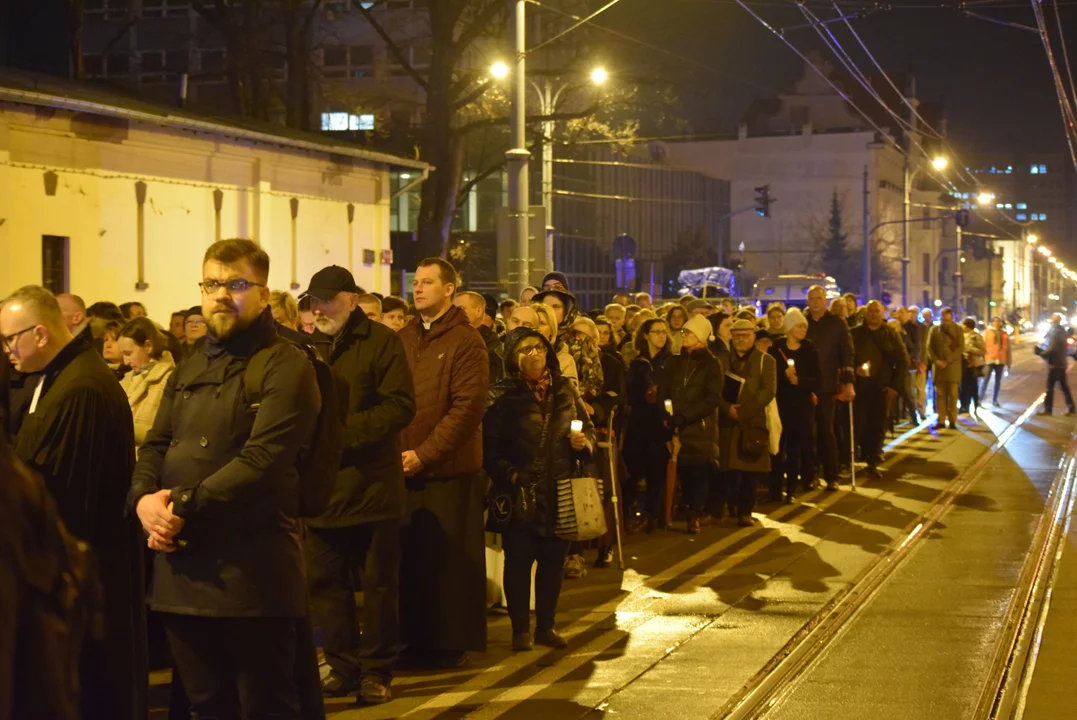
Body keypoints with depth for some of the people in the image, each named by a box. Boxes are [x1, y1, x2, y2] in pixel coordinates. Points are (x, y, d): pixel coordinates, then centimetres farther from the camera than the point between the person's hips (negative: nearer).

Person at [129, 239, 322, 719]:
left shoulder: (285, 366, -7)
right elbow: (155, 445, 14)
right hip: (181, 570, 7)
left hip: (251, 571, -7)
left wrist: (185, 507, -18)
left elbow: (264, 459, -18)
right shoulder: (189, 369, 19)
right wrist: (145, 498, -8)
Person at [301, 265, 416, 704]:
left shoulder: (381, 342, -4)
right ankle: (342, 666, 20)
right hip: (321, 485, 5)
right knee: (324, 583, 9)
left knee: (378, 582, 4)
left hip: (371, 484, -5)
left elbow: (401, 405, -12)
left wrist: (345, 429, -20)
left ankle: (376, 670, 13)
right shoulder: (307, 347, 13)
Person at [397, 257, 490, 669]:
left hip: (448, 466, -5)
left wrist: (424, 453, -16)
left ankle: (452, 643, 10)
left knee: (449, 558, 0)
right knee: (408, 556, 7)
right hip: (404, 466, 5)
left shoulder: (466, 341, -5)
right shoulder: (404, 338, 13)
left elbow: (467, 407, -12)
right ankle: (415, 638, 17)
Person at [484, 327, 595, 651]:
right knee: (519, 558, -1)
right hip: (518, 494, -4)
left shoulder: (565, 391, 10)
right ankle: (520, 628, 7)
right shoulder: (501, 396, -2)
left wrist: (584, 443, -4)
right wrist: (510, 474, -19)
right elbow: (490, 446, -8)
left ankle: (546, 626, 18)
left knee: (553, 559, 7)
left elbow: (588, 428, 18)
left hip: (559, 494, 4)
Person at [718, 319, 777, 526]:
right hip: (727, 423, 1)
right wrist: (727, 408, -13)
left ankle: (745, 511, 4)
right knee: (728, 469, -5)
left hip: (753, 422, -1)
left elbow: (768, 390, -7)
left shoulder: (766, 361, 6)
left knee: (750, 469, -4)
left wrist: (743, 411, -16)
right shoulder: (723, 361, 14)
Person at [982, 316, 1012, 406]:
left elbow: (1008, 349, 16)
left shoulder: (1004, 334, 14)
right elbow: (983, 346, 0)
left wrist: (1008, 363, 13)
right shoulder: (987, 332, 5)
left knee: (998, 381, 6)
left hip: (1000, 361, 3)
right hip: (989, 360, -3)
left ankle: (995, 399, 13)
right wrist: (982, 360, -7)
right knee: (986, 379, -9)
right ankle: (980, 397, -1)